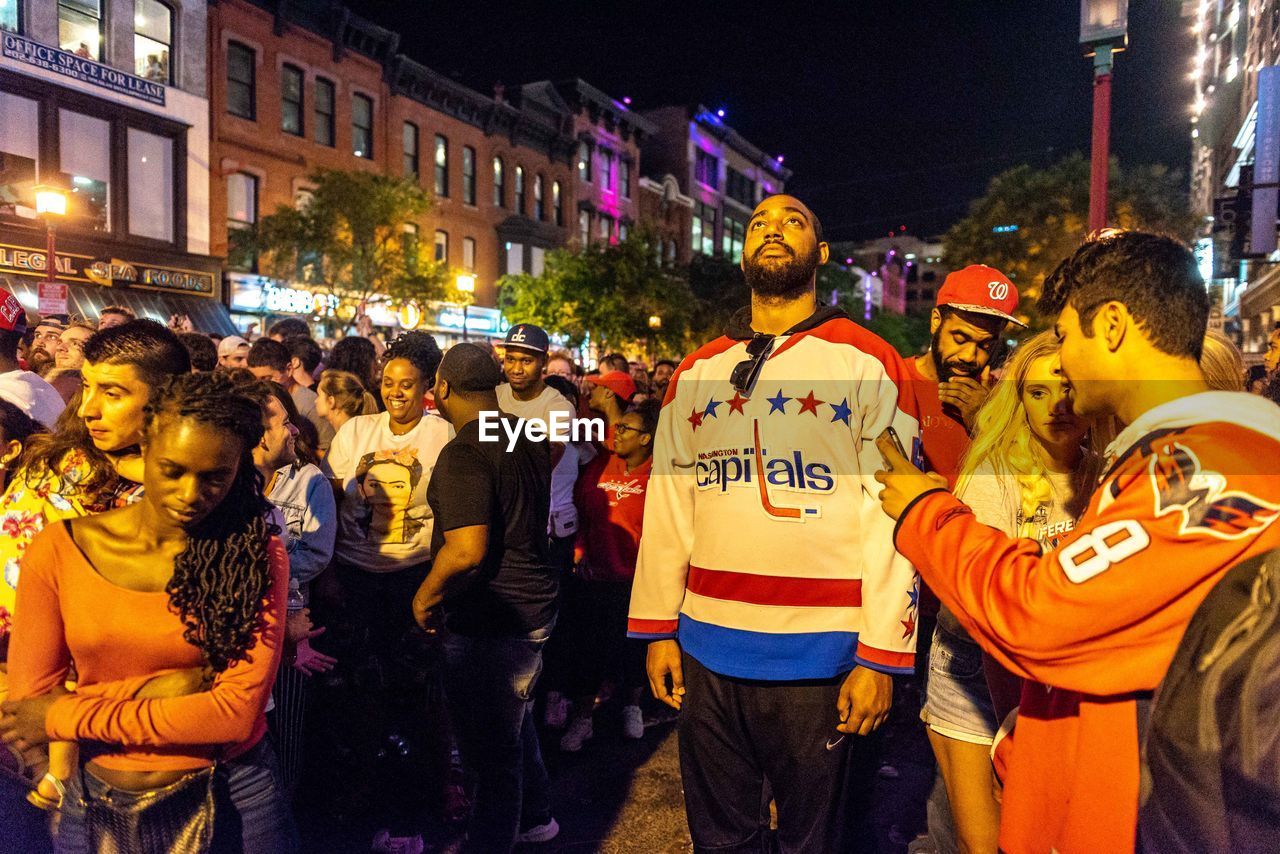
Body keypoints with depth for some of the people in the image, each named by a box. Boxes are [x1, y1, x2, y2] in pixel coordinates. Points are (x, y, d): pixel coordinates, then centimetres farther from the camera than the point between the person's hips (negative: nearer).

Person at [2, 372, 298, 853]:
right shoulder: (58, 551, -8)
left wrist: (70, 716, -15)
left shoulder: (257, 555, -13)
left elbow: (239, 711, -19)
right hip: (97, 804, 2)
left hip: (232, 796, -1)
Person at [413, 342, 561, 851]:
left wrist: (425, 597, -11)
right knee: (514, 720, 26)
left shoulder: (464, 454, -21)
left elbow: (467, 550, -27)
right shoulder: (527, 438, 6)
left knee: (492, 747, 5)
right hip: (534, 604, 10)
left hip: (492, 619, -10)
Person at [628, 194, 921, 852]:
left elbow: (892, 518, -7)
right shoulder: (697, 372, 9)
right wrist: (657, 628, 5)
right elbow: (668, 508, 8)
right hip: (705, 651, 4)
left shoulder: (868, 364, -2)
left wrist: (882, 655, -10)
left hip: (821, 657, -3)